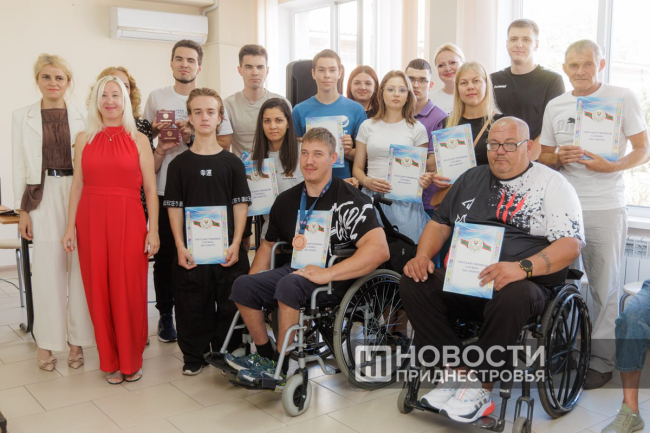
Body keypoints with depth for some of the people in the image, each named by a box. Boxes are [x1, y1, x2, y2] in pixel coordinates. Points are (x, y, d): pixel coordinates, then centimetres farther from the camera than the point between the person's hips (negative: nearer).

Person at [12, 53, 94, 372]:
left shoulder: (81, 118, 6)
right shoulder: (22, 117, 7)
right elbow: (19, 166, 6)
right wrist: (22, 209, 1)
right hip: (42, 199, 0)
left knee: (79, 266, 1)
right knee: (47, 268, 1)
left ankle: (76, 340, 13)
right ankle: (46, 342, 14)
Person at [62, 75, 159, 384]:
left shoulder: (138, 140, 4)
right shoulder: (84, 139, 9)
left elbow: (150, 189, 2)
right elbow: (77, 185, 9)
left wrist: (153, 229, -5)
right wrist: (70, 227, 2)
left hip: (129, 222, -2)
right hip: (91, 222, 2)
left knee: (129, 291, 0)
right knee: (99, 291, 4)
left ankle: (131, 361, 16)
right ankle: (110, 361, 18)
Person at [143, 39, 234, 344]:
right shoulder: (156, 98, 10)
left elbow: (225, 143, 1)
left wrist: (193, 138, -11)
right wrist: (157, 131, -2)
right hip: (165, 190, 1)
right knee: (165, 254, 5)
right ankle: (165, 314, 19)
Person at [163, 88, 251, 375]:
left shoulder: (232, 163, 4)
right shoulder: (179, 164, 4)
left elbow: (240, 205, 2)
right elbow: (174, 207, 3)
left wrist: (236, 243, -6)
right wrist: (180, 246, -5)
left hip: (227, 249, 0)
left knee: (228, 304, 5)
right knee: (192, 306, 5)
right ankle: (194, 357, 21)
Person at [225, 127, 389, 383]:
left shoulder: (348, 200, -12)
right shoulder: (287, 200, 11)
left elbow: (379, 249, -24)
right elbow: (269, 245, 23)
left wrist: (327, 274, -27)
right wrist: (253, 283, 7)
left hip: (336, 279, -6)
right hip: (296, 270, 7)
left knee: (289, 285, -34)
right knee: (243, 285, -13)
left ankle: (282, 368, -18)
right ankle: (266, 356, 2)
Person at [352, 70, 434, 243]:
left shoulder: (417, 129, 8)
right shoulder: (368, 126, 11)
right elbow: (357, 168, 12)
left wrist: (424, 180, -13)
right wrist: (367, 181, -9)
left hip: (405, 201, -1)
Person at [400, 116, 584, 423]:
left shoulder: (551, 184, 3)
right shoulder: (471, 178, 19)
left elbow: (571, 243, -8)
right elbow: (440, 223, 22)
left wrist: (523, 267, -25)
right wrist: (423, 256, 1)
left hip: (525, 285, -4)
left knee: (511, 296, -39)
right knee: (412, 283, -20)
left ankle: (482, 386, -18)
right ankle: (461, 371, -14)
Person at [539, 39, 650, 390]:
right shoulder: (555, 106, 10)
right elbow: (543, 156, 15)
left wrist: (611, 165, -19)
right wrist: (559, 157, -8)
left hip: (606, 207, -3)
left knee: (605, 287, 3)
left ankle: (601, 360, 14)